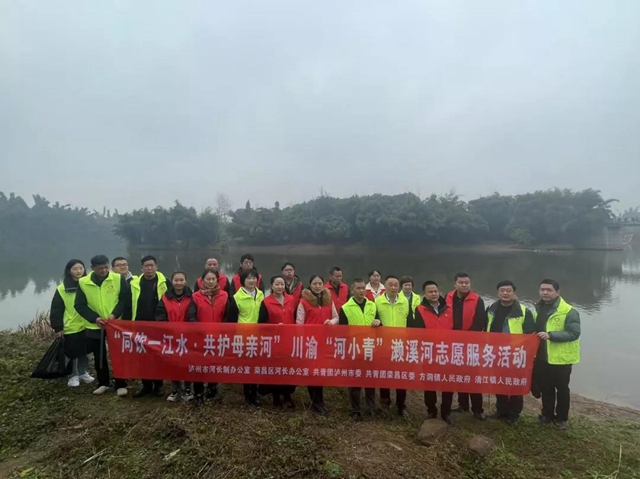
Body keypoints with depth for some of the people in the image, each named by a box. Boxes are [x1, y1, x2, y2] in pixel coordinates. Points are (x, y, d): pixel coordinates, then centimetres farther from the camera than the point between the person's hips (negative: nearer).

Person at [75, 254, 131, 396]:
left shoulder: (118, 279, -8)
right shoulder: (83, 282, -5)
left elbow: (125, 299, -4)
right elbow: (79, 305, -2)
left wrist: (115, 314, -17)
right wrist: (95, 318, -14)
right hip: (94, 326, 2)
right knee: (99, 356, 14)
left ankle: (121, 385, 16)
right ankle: (103, 383, 30)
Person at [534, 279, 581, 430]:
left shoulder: (569, 311, -16)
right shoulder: (539, 308, 7)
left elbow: (574, 333, -22)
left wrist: (550, 335, -30)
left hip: (561, 358, -5)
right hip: (542, 357, 6)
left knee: (561, 389, 12)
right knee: (546, 387, 17)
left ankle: (561, 418, 28)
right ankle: (547, 414, 33)